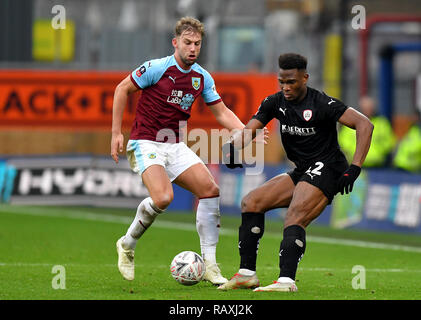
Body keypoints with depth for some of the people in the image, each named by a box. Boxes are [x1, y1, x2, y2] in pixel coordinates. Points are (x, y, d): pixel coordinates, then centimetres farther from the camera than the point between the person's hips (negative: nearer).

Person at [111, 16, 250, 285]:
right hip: (146, 143, -6)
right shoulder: (157, 68, -12)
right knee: (163, 197, -28)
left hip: (176, 146, 6)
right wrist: (117, 133, -8)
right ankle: (128, 245, -1)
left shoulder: (202, 77, 4)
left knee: (210, 190, -9)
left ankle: (209, 265, -2)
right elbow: (123, 89, -4)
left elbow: (222, 112, 11)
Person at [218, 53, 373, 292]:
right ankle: (247, 274, 1)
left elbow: (365, 125, -19)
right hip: (301, 173, 8)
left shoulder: (321, 104, -15)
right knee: (251, 202, 2)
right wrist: (232, 147, -20)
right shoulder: (276, 103, 5)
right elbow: (248, 131, 5)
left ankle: (286, 281, -41)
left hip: (326, 168, -8)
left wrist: (354, 168, -26)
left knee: (294, 218, -28)